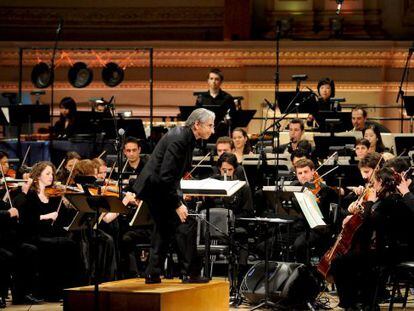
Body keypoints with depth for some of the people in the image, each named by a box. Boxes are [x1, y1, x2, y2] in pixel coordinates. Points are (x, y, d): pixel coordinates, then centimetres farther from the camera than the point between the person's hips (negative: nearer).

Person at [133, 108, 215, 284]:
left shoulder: (186, 137, 6)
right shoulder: (178, 140, -24)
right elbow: (166, 176, -28)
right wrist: (177, 205, -25)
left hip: (152, 188, 11)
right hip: (157, 188, -11)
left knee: (164, 229, 18)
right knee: (186, 224, -10)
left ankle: (153, 274, 23)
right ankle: (189, 273, -6)